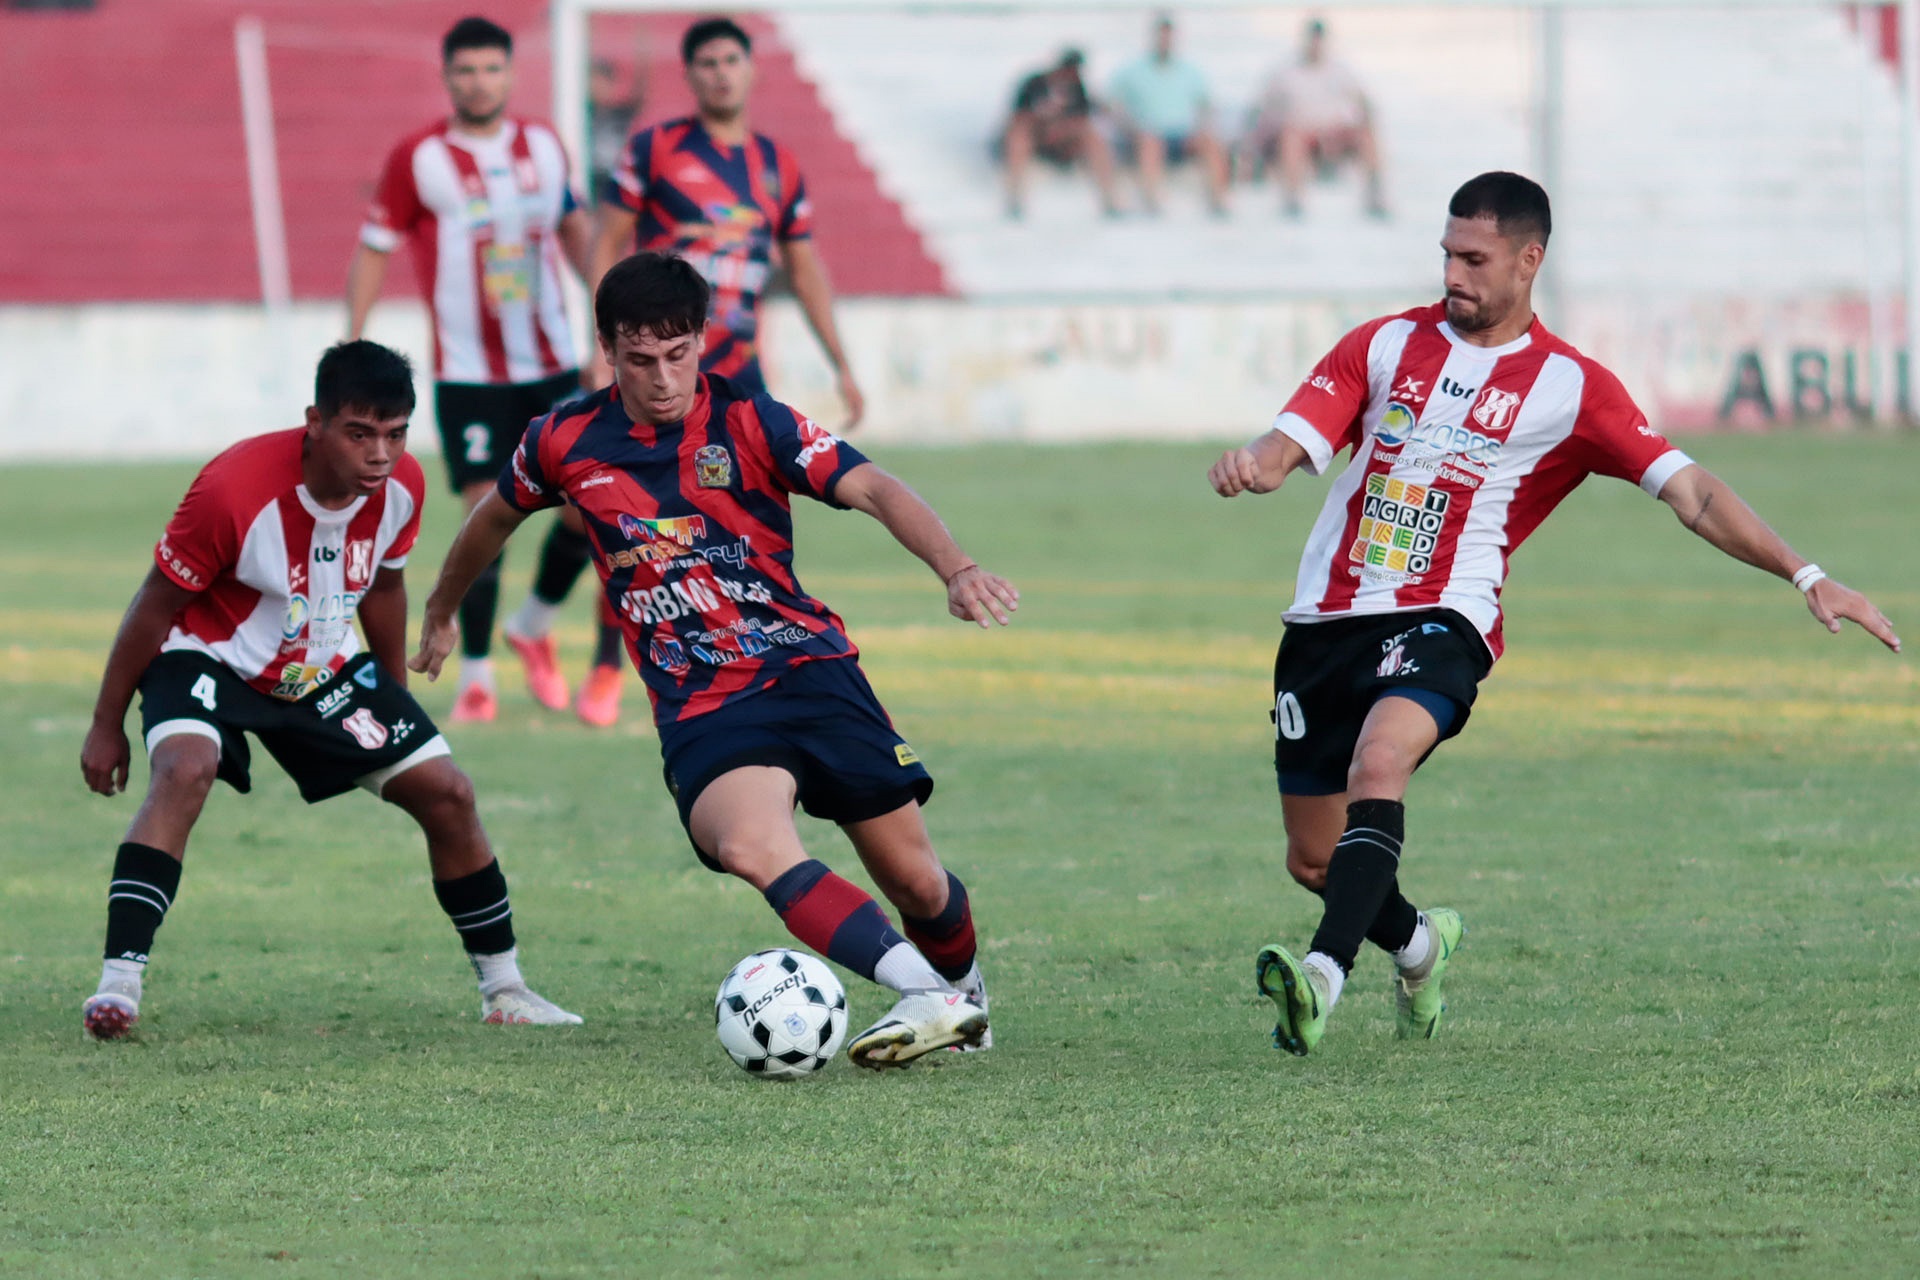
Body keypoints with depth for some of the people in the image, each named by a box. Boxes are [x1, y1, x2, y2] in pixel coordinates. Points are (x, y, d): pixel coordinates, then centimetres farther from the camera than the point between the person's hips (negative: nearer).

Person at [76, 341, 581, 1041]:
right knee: (185, 771, -35)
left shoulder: (402, 486, -15)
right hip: (208, 657, -6)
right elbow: (156, 605, -19)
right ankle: (118, 985, -38)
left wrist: (396, 706, 18)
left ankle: (504, 989, 17)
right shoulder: (235, 488, -32)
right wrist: (107, 725, -10)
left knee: (447, 794, 0)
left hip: (326, 668, 6)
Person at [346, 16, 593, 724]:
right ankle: (476, 674, 1)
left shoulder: (544, 146, 7)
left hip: (552, 364, 4)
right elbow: (373, 250, -1)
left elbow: (574, 229, 21)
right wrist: (353, 345, -7)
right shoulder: (417, 158, -5)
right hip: (468, 371, -4)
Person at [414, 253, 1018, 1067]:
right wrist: (440, 615, 37)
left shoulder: (749, 422, -6)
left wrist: (956, 569, -35)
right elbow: (497, 516, 22)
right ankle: (922, 997, -37)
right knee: (751, 847, -32)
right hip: (700, 707, 0)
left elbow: (875, 490, -17)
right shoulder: (567, 443, 1)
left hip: (807, 664, 0)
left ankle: (963, 988, 36)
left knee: (913, 878, 2)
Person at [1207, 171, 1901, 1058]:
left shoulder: (1570, 387, 1)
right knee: (1313, 859, 9)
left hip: (1439, 624, -4)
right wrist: (1251, 467, -26)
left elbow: (1690, 492, -3)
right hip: (1326, 618, 4)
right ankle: (1416, 945, 41)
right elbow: (1291, 445, 0)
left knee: (1378, 762, -35)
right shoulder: (1384, 345, 9)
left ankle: (1324, 974, -45)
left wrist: (1807, 577, -13)